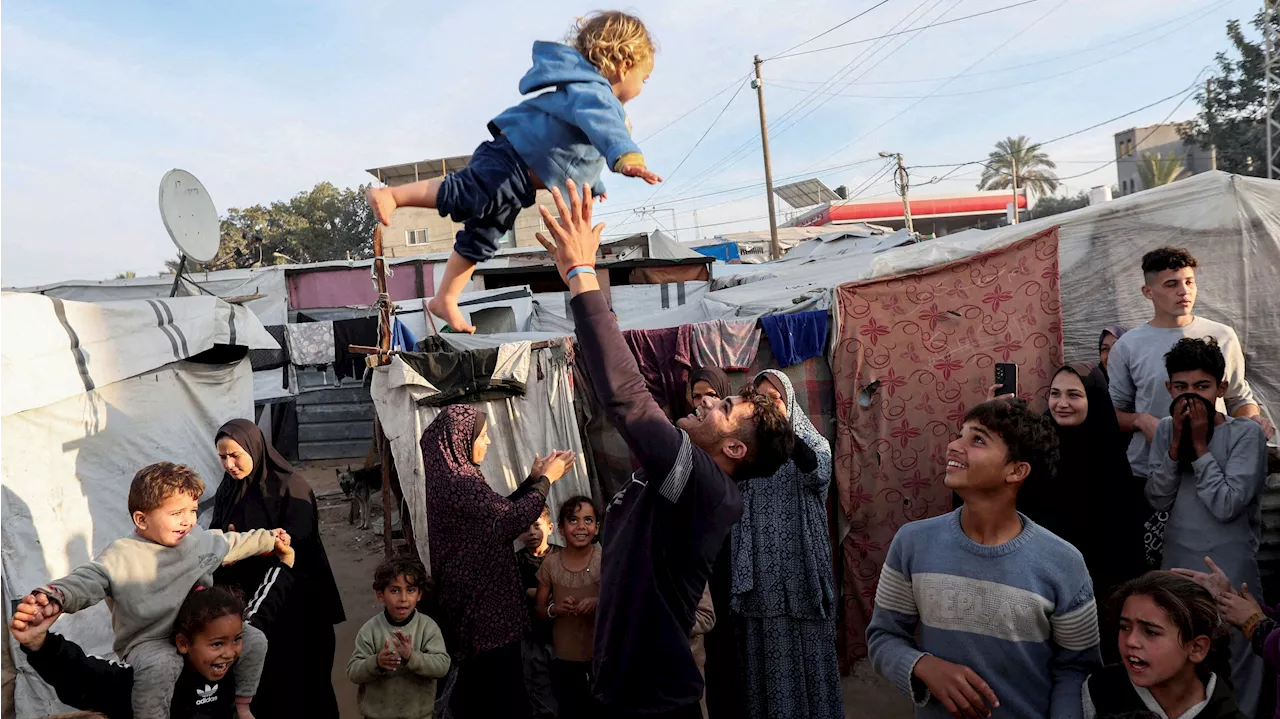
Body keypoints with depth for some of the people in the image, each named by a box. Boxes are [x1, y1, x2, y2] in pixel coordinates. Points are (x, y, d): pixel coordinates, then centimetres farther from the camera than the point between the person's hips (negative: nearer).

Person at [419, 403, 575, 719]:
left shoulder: (450, 477, 9)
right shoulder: (459, 483, -22)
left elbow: (498, 511, 14)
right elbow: (510, 518, -22)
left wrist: (533, 478, 8)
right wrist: (546, 478, -10)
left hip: (475, 593, 10)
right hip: (483, 599, -10)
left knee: (481, 682, 22)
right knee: (497, 682, 1)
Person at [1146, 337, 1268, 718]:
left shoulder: (1246, 433, -11)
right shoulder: (1166, 429, 1)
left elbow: (1226, 506, -20)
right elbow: (1158, 501, -6)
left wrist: (1199, 445, -17)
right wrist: (1177, 443, -14)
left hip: (1233, 571, -4)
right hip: (1176, 565, 4)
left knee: (1241, 660, 9)